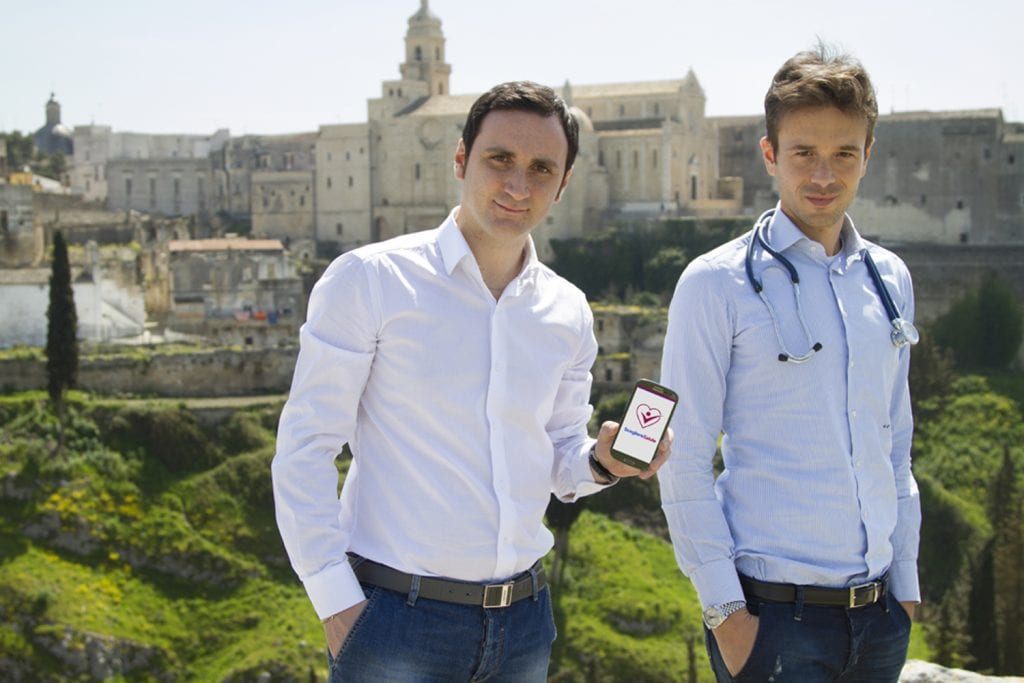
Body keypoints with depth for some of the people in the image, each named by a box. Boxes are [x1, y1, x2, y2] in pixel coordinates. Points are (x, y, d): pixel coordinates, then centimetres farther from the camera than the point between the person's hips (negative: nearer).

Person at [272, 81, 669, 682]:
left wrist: (601, 462, -7)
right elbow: (305, 451, -8)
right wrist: (337, 606, -13)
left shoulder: (569, 312, 6)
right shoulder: (368, 281, -8)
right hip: (394, 614, -4)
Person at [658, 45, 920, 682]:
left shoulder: (889, 279, 9)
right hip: (774, 612, -5)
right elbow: (684, 463, -8)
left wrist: (906, 582, 12)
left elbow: (896, 449, 15)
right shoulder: (717, 284, -7)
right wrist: (724, 610, -11)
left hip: (879, 611, 5)